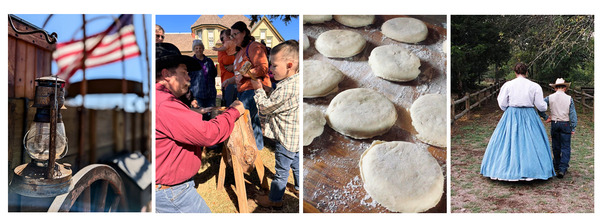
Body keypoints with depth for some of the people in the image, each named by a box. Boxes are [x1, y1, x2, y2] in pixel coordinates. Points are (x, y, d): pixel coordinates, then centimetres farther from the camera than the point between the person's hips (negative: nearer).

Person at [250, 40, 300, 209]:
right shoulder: (298, 81, 0)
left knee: (281, 171, 7)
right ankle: (299, 187, 47)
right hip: (296, 137, 9)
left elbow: (265, 107, -18)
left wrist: (258, 89, -9)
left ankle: (275, 199, 23)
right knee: (296, 164, 28)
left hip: (286, 140, -9)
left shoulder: (286, 89, -30)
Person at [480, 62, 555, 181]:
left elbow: (502, 105, -1)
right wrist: (546, 105, 23)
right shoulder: (534, 86, -3)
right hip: (529, 117, 0)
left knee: (508, 142, 6)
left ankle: (507, 168, 10)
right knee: (530, 143, 6)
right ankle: (531, 169, 9)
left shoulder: (507, 85, -4)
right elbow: (540, 106, 1)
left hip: (511, 116, 0)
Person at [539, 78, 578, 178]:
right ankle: (562, 169, -9)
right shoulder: (569, 99, -4)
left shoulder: (550, 98, -2)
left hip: (554, 124, 2)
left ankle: (557, 166, 26)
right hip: (565, 125, -2)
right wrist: (573, 128, 0)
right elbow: (573, 114, -4)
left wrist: (545, 117, 1)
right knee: (565, 147, 1)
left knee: (556, 146, 14)